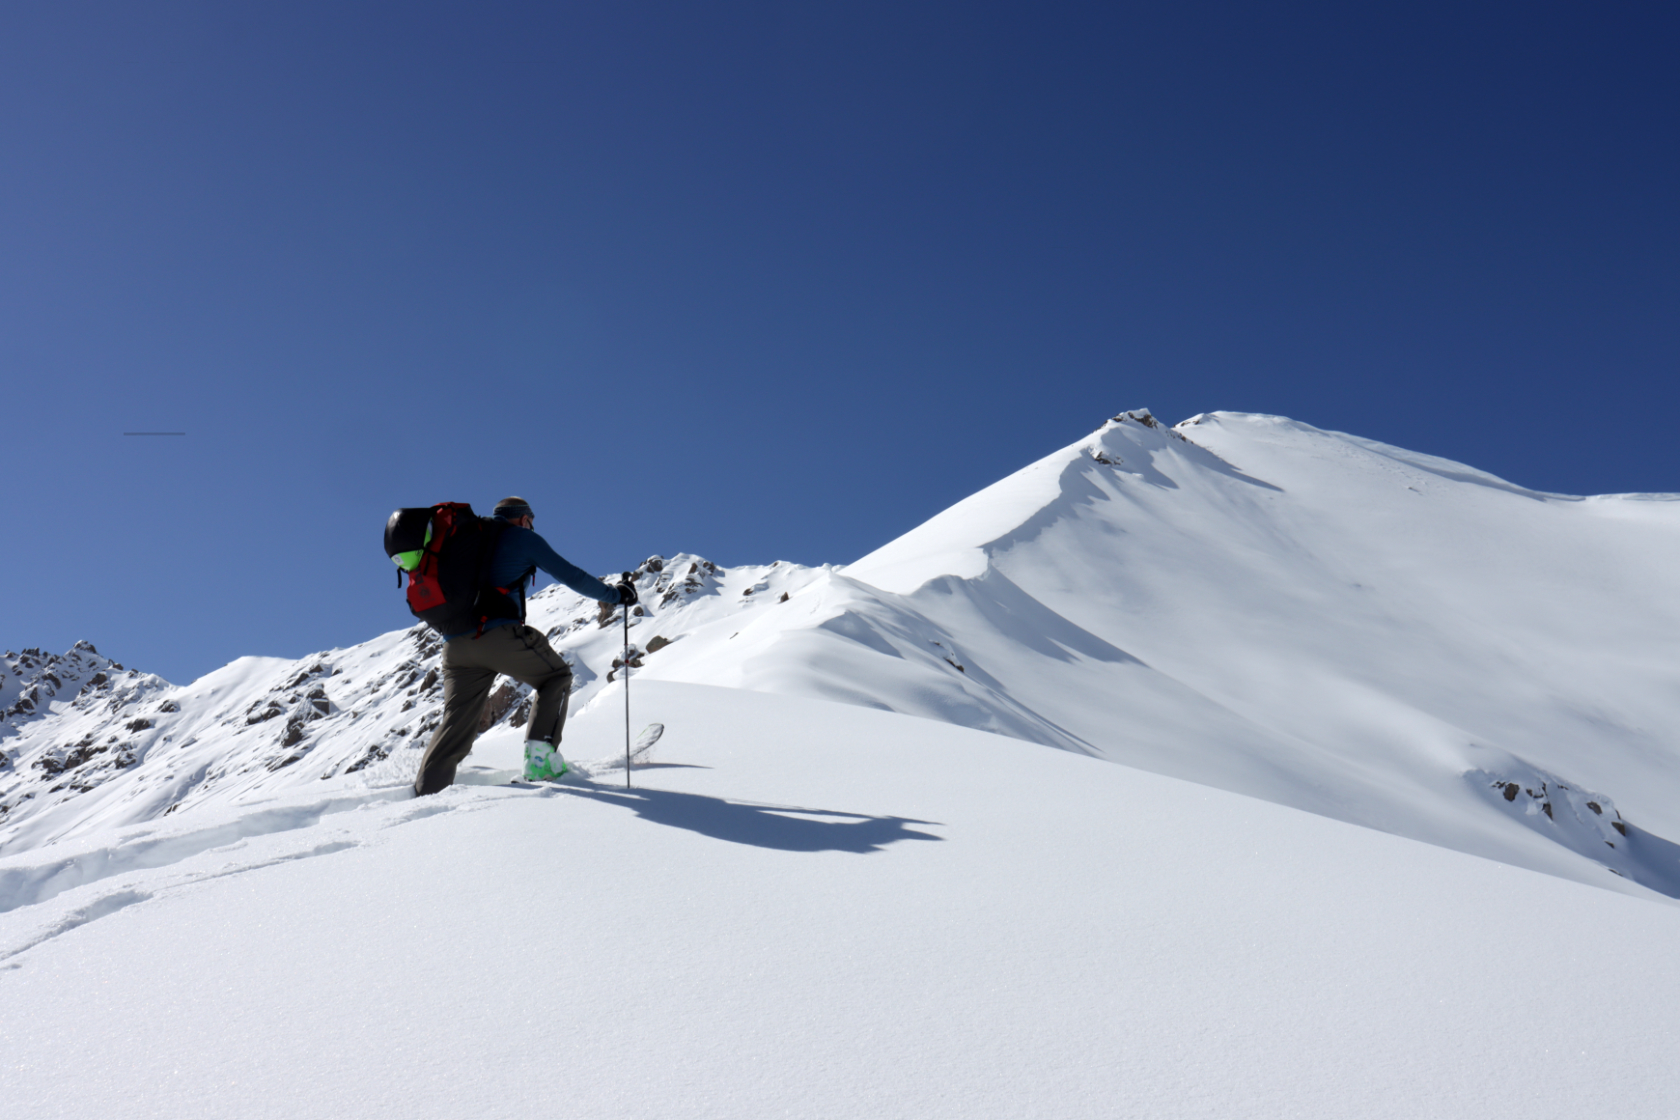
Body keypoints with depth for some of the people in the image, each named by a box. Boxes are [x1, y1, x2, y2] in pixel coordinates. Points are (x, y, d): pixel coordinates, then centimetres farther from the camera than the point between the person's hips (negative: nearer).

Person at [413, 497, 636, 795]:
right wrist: (615, 595, 18)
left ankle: (425, 792, -1)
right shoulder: (523, 538, 9)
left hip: (455, 644, 6)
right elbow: (570, 575, 8)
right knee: (557, 677, 13)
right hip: (499, 635, -6)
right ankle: (540, 758, -2)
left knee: (457, 724, 10)